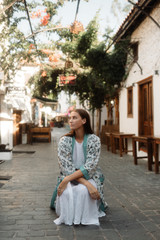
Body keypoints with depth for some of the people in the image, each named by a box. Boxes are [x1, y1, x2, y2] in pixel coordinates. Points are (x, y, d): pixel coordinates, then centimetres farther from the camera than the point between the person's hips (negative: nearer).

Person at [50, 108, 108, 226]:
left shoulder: (94, 140, -8)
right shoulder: (64, 140, -5)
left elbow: (90, 166, -18)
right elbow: (66, 167, -14)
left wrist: (66, 180, -29)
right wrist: (86, 183, -29)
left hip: (89, 176, -1)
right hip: (70, 178, 1)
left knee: (82, 190, -36)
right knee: (67, 192, -34)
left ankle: (86, 218, -3)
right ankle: (68, 218, 2)